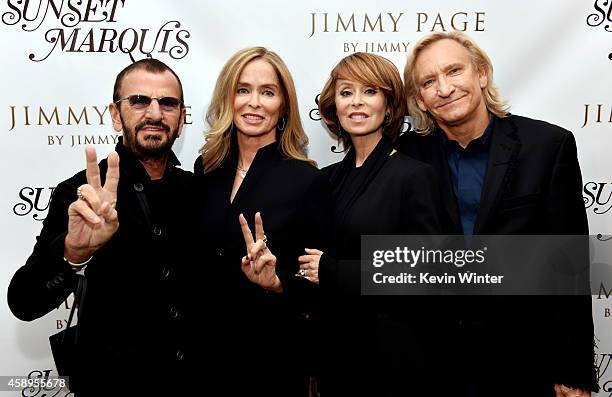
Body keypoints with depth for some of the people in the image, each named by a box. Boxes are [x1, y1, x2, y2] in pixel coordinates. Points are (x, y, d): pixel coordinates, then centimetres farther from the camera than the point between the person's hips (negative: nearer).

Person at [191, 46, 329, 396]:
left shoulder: (306, 180, -13)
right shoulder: (207, 169, 0)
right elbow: (196, 261, 9)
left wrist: (275, 282, -26)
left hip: (274, 356, -4)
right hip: (206, 348, 4)